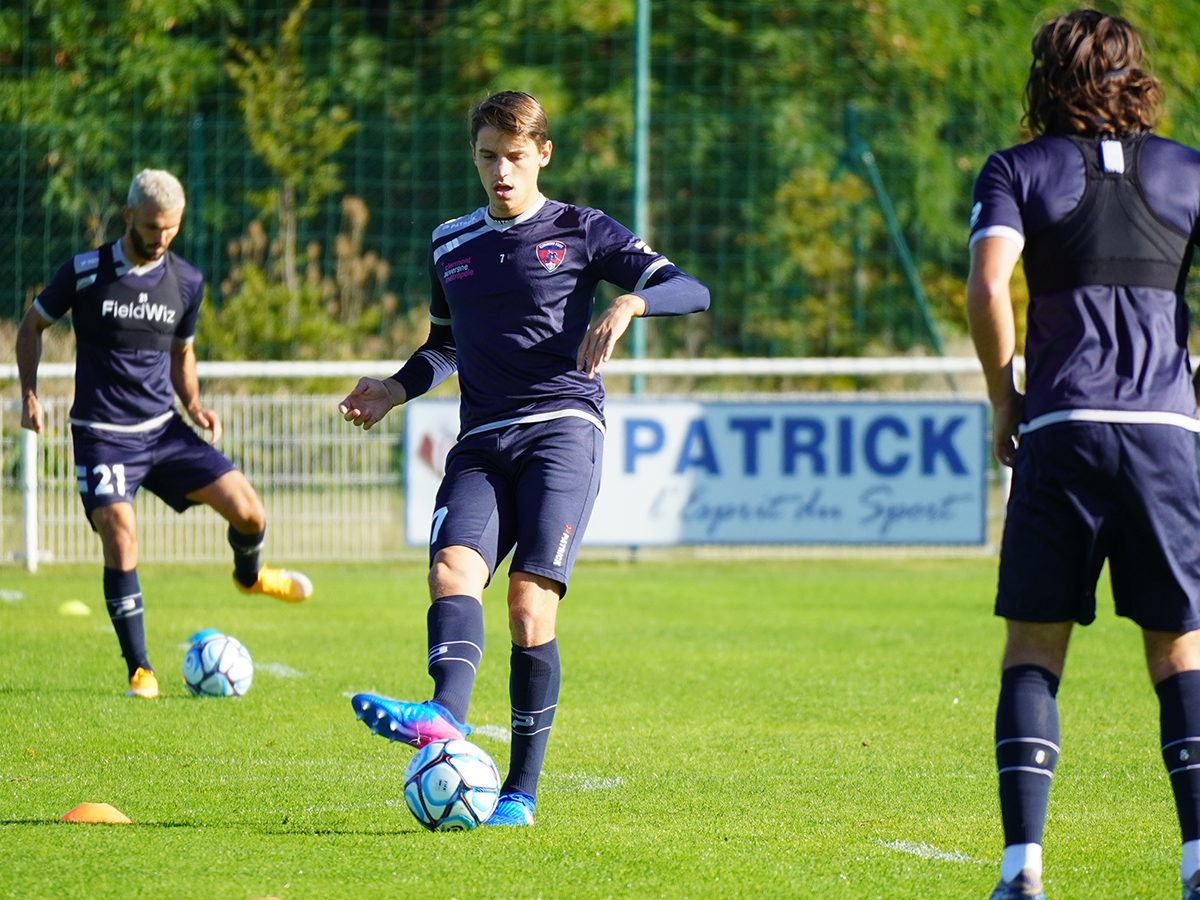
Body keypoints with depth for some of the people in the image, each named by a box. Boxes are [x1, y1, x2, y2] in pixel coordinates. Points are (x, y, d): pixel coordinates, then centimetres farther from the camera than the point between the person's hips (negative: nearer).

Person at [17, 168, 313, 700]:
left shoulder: (186, 282, 5)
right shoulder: (84, 272, -7)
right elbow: (32, 326, 7)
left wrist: (193, 405, 3)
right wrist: (29, 394, -5)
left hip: (164, 430, 3)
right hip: (102, 435, -3)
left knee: (247, 510, -7)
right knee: (120, 538, -20)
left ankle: (248, 575, 29)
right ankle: (139, 670, -8)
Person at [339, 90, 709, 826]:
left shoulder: (580, 232, 8)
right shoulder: (450, 246, 21)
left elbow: (690, 290, 1)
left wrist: (628, 303, -19)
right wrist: (396, 391, 15)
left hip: (562, 425, -4)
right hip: (483, 440, 4)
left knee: (530, 603, -18)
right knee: (454, 567, -26)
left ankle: (523, 791, -15)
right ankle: (446, 717, -51)